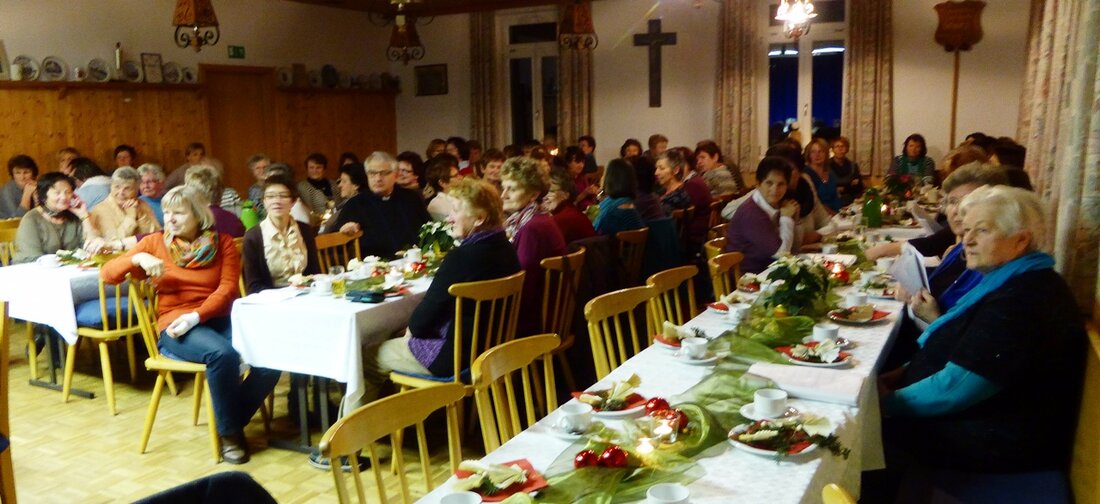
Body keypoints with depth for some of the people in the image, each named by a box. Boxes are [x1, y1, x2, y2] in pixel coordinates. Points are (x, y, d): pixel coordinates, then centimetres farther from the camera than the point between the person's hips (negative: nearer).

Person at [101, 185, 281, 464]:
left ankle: (234, 421, -2)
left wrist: (196, 316, -17)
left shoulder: (222, 242, 8)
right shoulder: (155, 242, 9)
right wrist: (137, 258, -14)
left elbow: (228, 288, -3)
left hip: (219, 319, 2)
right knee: (223, 354, -35)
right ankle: (229, 432, -13)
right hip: (175, 325, -1)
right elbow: (107, 274, 6)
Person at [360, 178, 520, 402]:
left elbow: (428, 310, -18)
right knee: (396, 339, 27)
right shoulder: (505, 249, 2)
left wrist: (412, 328, 4)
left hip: (456, 356, -9)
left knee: (367, 357, 7)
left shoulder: (462, 257, -25)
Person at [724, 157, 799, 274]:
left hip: (768, 271, 8)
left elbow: (793, 248, 8)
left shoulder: (777, 205, 4)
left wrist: (793, 217, -3)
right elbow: (781, 252, -21)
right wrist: (786, 219, -11)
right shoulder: (751, 212, -21)